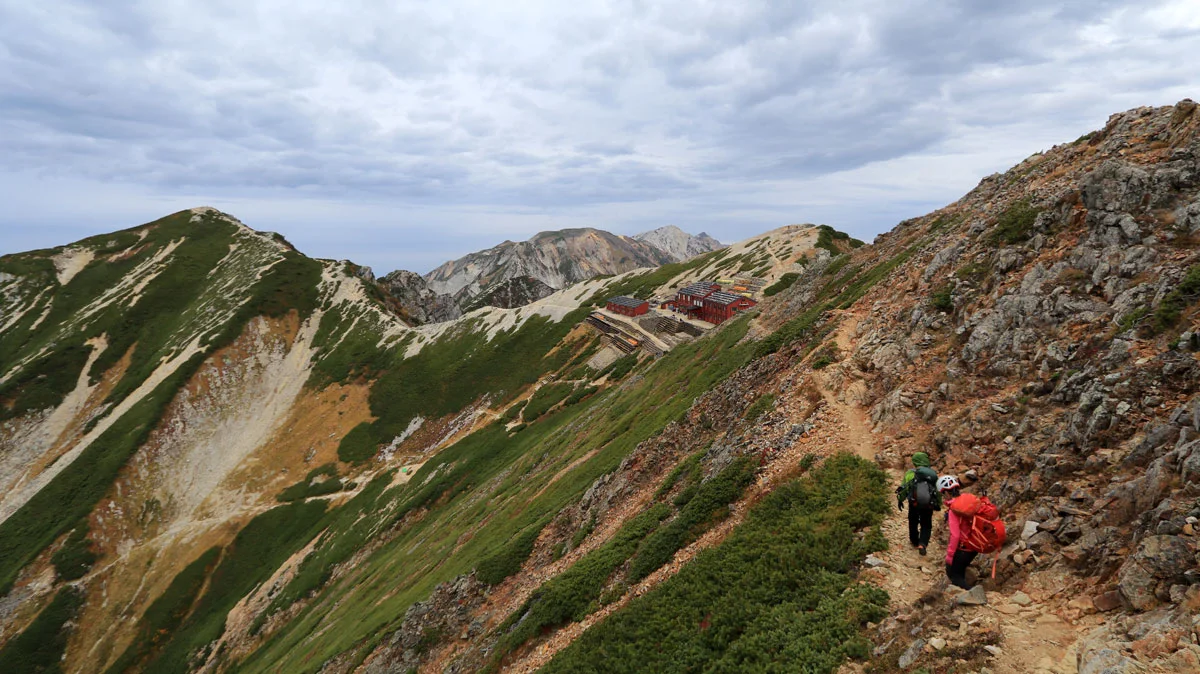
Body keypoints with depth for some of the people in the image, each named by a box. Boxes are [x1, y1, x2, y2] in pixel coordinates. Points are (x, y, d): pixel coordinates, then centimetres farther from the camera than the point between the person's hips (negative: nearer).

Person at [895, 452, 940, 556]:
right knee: (926, 525, 14)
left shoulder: (911, 473, -10)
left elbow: (904, 487, -11)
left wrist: (900, 499, 2)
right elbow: (938, 490, -1)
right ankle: (922, 544, -5)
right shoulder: (933, 474, -2)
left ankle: (915, 542, 39)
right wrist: (938, 504, 11)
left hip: (914, 504, -1)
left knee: (913, 523, 22)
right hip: (928, 505, 1)